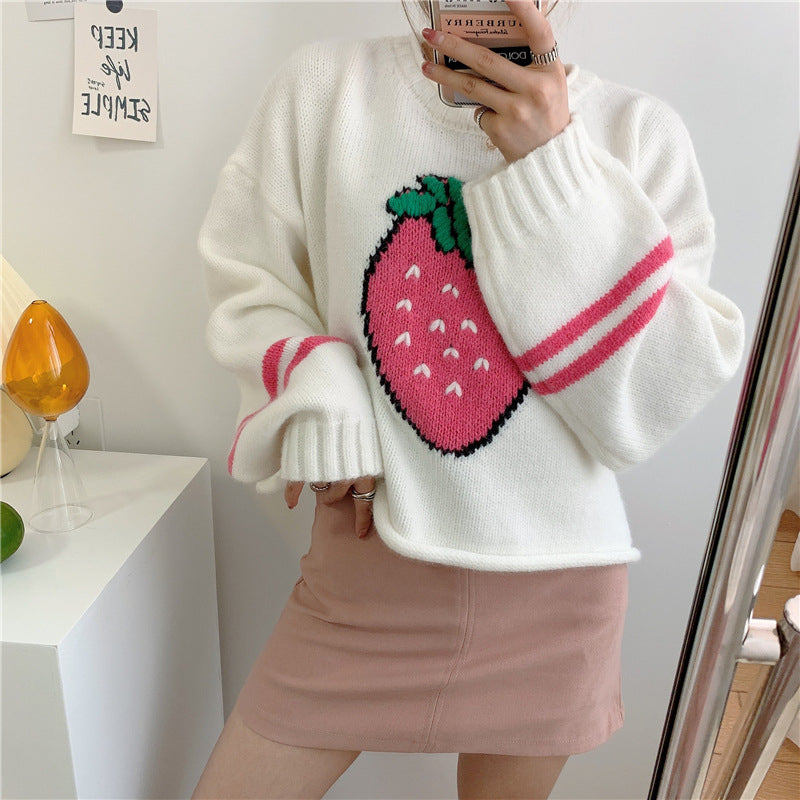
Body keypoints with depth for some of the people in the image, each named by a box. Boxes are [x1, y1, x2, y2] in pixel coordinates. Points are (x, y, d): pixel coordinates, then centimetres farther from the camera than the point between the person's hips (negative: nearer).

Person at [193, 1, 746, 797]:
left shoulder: (639, 131, -5)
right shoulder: (323, 86, -3)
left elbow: (653, 404, -12)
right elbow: (248, 285, 3)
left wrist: (554, 169, -19)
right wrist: (317, 394, -16)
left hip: (554, 585, 1)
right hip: (363, 569, 0)